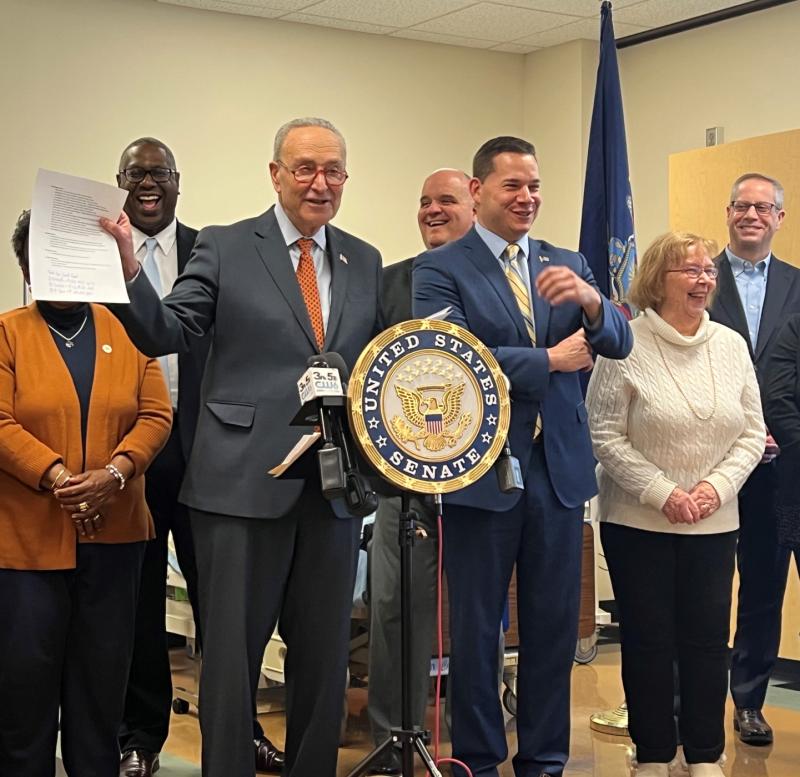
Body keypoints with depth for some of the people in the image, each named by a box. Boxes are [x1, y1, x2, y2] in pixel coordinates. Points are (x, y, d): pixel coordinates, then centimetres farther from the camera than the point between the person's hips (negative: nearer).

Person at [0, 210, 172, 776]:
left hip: (112, 532, 2)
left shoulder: (126, 331, 10)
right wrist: (54, 476, -19)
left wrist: (114, 473, -13)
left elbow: (156, 415, 3)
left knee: (102, 669, 8)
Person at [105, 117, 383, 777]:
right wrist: (129, 270, -23)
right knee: (232, 651, 2)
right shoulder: (225, 248, 1)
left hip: (337, 482, 4)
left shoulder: (365, 262, 12)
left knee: (324, 650, 13)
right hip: (245, 481, -4)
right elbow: (167, 334, -6)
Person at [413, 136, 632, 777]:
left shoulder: (568, 265, 10)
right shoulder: (441, 269, -4)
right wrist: (550, 360, -13)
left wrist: (590, 300, -23)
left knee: (554, 627, 12)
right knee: (476, 628, 8)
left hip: (560, 471, 4)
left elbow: (618, 343, -2)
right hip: (483, 474, -4)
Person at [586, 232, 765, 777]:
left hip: (714, 523, 4)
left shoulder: (731, 345, 4)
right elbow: (605, 437, -11)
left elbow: (752, 434, 7)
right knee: (648, 640, 5)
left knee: (708, 639, 7)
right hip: (638, 522, -3)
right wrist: (663, 493, -16)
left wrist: (718, 486, -9)